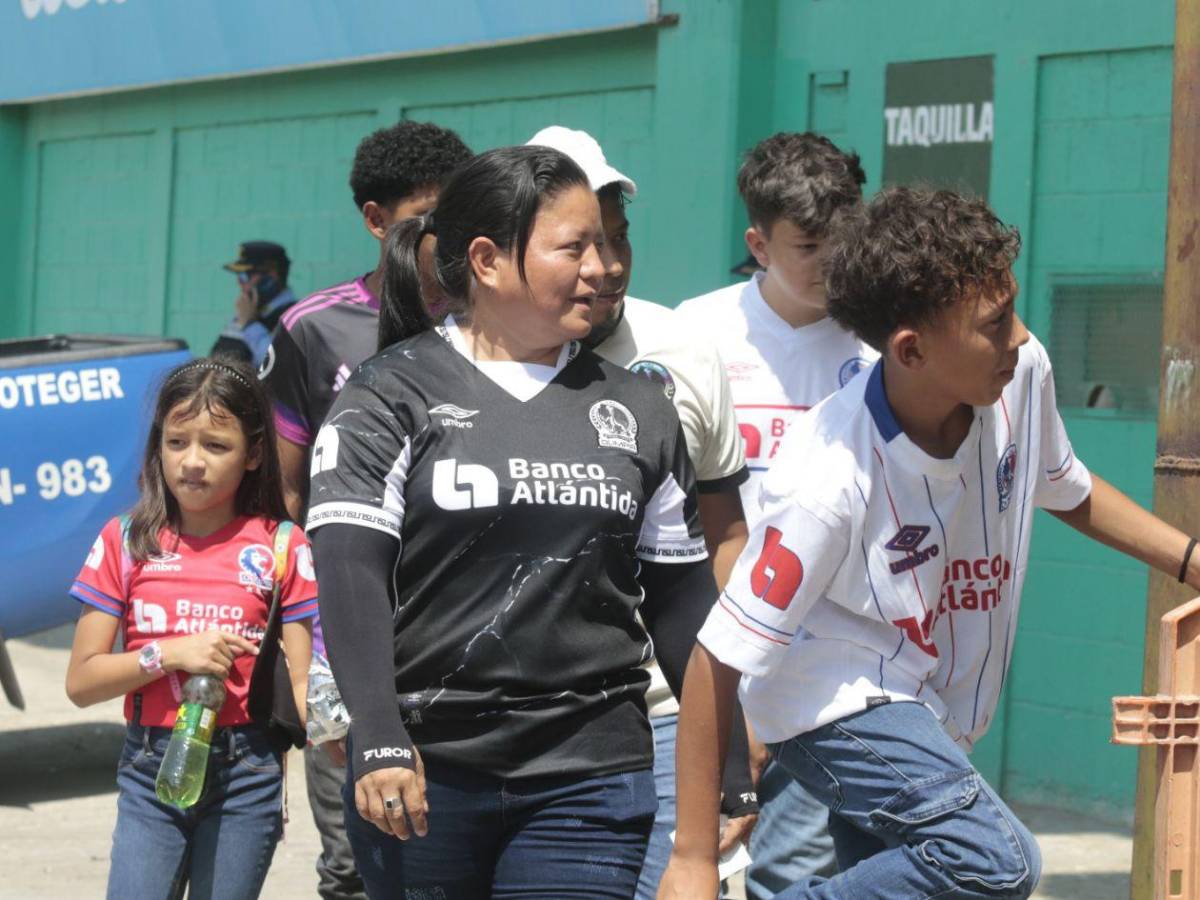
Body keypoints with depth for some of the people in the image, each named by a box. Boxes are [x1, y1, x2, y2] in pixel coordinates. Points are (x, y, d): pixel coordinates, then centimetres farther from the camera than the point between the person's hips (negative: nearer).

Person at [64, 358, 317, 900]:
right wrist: (171, 654, -15)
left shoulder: (282, 549, -1)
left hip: (246, 773, -1)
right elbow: (81, 682, -1)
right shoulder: (126, 543, 1)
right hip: (151, 768, 1)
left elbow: (299, 683, -2)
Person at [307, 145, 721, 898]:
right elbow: (351, 574, -10)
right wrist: (380, 742, -21)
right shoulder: (392, 396, -1)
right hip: (426, 772, -2)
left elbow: (681, 596, 15)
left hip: (591, 777, 2)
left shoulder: (637, 408, 11)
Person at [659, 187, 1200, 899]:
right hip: (837, 701, -8)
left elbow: (1067, 491, 14)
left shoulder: (1025, 373, -11)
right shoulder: (831, 479, -30)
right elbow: (719, 660, -24)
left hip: (929, 717, 8)